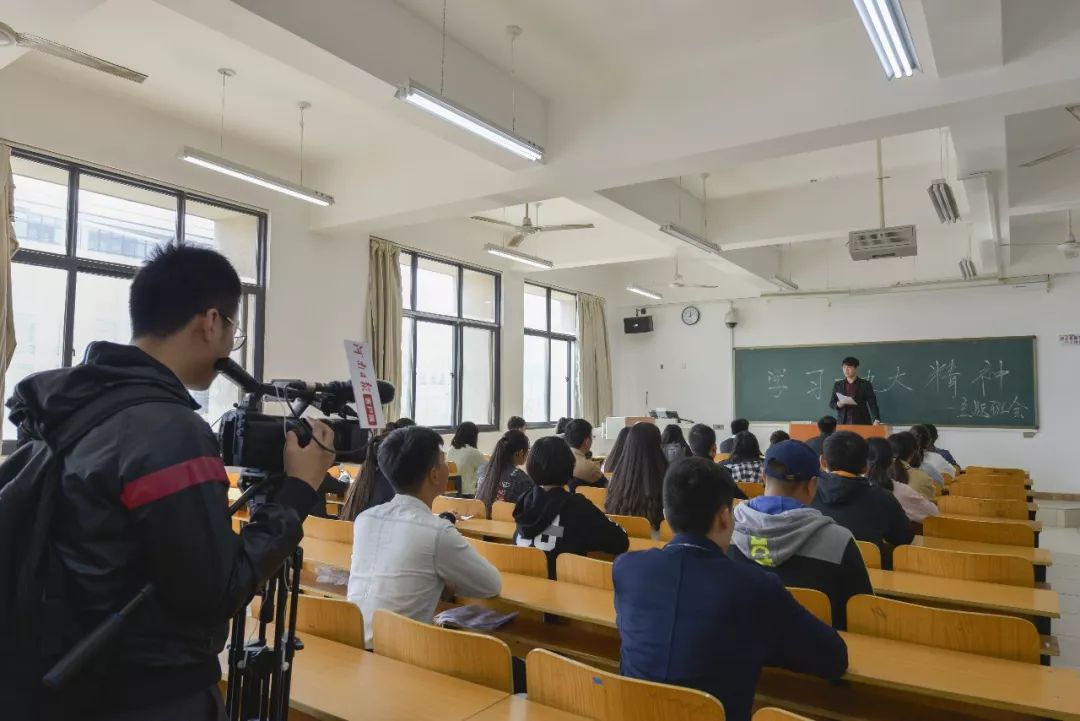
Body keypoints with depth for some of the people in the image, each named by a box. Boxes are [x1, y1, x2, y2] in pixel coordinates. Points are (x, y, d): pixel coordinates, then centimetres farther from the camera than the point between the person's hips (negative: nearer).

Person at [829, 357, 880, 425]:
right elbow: (831, 404, 10)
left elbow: (872, 403, -4)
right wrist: (839, 404, -12)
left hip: (861, 423, -2)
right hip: (843, 423, 2)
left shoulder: (865, 384, 2)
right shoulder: (838, 385, 9)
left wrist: (876, 420, -19)